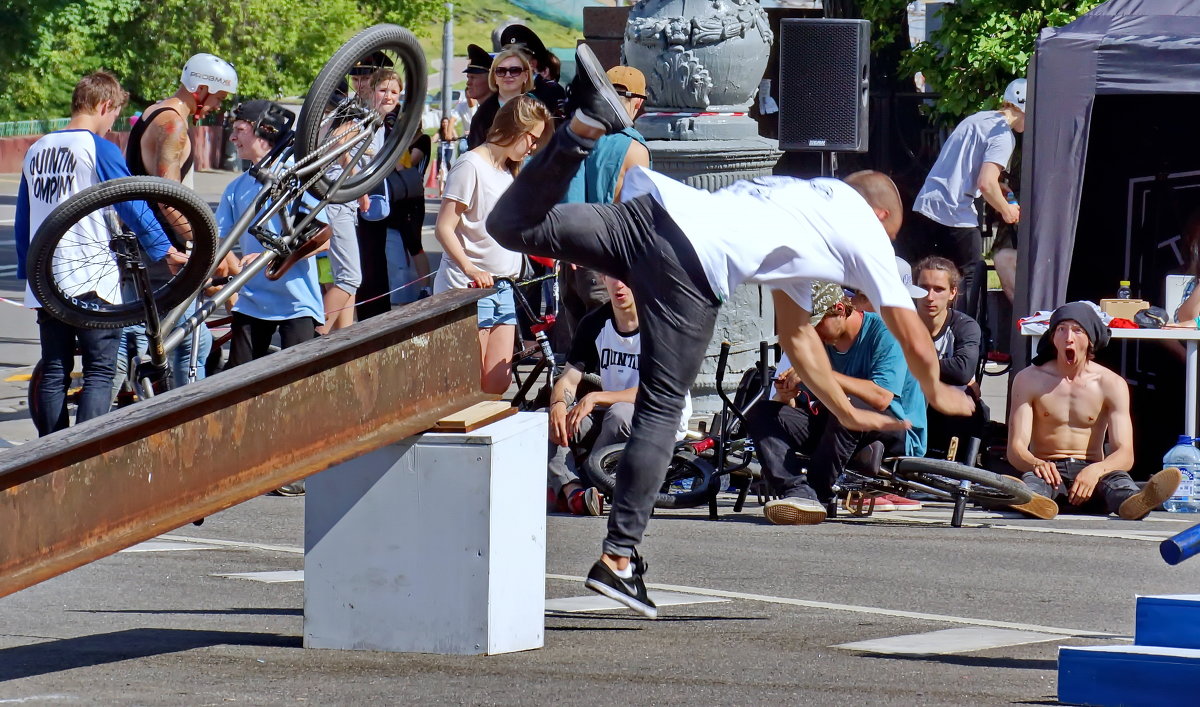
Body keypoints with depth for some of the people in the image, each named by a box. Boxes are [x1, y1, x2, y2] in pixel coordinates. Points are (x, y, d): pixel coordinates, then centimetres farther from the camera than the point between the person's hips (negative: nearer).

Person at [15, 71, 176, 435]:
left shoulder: (36, 151, 14)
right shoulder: (99, 148, -8)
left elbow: (22, 223, 19)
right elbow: (132, 205, -10)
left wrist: (26, 270, 26)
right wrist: (165, 250, -3)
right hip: (90, 278, -7)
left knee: (53, 373, 10)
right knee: (100, 371, -4)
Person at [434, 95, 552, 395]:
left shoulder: (509, 171, 17)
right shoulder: (471, 166, -11)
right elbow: (444, 229, -16)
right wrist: (470, 270, -28)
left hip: (502, 289, 8)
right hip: (468, 288, -8)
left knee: (498, 381, 3)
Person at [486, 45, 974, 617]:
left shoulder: (807, 205, 41)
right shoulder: (865, 229, 22)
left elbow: (796, 335, 48)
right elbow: (912, 338, 24)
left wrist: (846, 412, 52)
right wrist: (936, 393, 44)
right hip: (693, 266, -6)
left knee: (513, 227, -1)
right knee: (662, 410, -1)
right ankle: (619, 556, -5)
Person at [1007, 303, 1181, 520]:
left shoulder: (1112, 384, 3)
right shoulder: (1029, 380, 3)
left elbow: (1125, 454, -8)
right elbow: (1016, 449, -6)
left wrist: (1095, 470, -33)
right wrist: (1036, 464, -33)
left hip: (1091, 471, 1)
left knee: (1117, 477, -35)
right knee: (1032, 478, -38)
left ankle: (1132, 503, -72)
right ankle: (1031, 500, -76)